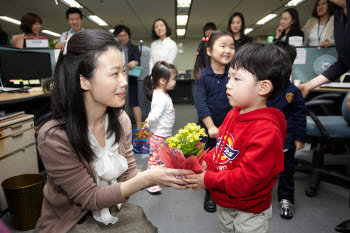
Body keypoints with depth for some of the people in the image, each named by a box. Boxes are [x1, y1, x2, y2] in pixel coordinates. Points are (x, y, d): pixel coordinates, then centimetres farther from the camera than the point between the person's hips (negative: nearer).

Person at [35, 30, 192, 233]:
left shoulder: (120, 119, -9)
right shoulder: (54, 136, -25)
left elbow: (128, 174, -4)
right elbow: (89, 198, -19)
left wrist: (161, 175, -22)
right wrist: (146, 179, -29)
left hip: (113, 209, 5)